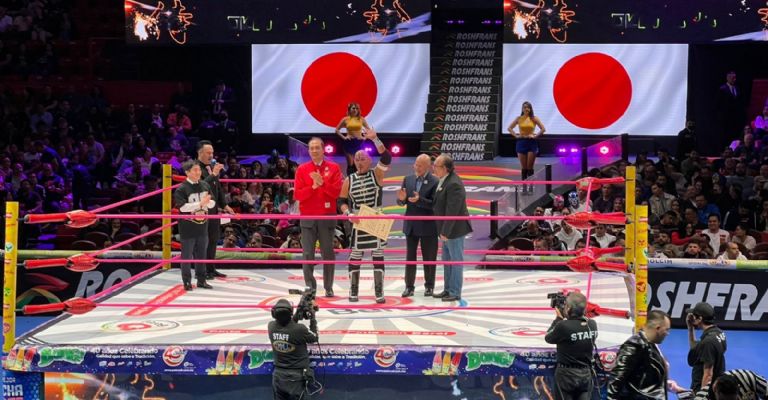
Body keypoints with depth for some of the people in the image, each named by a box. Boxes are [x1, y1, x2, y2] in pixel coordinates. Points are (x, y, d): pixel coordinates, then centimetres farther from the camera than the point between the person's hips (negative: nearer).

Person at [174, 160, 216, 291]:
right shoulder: (181, 189, -12)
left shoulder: (205, 186, 6)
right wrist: (200, 203, -22)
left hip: (202, 225, 5)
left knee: (201, 254, 12)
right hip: (188, 227, -5)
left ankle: (201, 280, 22)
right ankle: (187, 281, 10)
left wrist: (209, 202, -13)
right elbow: (182, 207, -21)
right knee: (187, 255, 2)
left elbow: (212, 204, 11)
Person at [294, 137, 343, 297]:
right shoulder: (302, 169, 6)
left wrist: (322, 183, -18)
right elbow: (297, 194, -1)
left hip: (327, 216, 0)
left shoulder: (333, 168, 4)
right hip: (307, 217, 1)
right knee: (308, 254, -3)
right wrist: (313, 186, -15)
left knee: (328, 253, 3)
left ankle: (329, 287, 10)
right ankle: (310, 287, 1)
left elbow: (337, 191, -5)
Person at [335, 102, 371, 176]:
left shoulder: (361, 119, 3)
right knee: (350, 164, -1)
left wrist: (364, 137, -2)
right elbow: (337, 130, 5)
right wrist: (343, 137, -6)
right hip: (349, 142, -1)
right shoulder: (345, 119, -1)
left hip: (359, 142, 1)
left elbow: (369, 129, 11)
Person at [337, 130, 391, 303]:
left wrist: (375, 139, -27)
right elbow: (341, 201, 5)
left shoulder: (377, 174, -2)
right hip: (357, 224, 1)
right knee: (355, 256, 5)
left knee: (378, 256, 1)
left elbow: (386, 158, -19)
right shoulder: (349, 180, 3)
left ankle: (379, 292, 6)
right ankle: (353, 291, 15)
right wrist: (349, 213, -14)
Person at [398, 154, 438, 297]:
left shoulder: (435, 182, -11)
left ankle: (429, 286, 18)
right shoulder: (408, 179, 5)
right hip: (411, 226, 4)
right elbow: (402, 202, 6)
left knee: (429, 258, 7)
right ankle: (409, 286, 12)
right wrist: (402, 199, -17)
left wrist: (419, 200, -30)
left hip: (428, 226, -4)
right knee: (410, 257, 7)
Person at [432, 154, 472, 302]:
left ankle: (455, 293, 8)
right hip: (446, 229, 10)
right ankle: (448, 290, 28)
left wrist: (445, 232, -22)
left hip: (454, 229, -10)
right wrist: (443, 230, 15)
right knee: (447, 260, 18)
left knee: (455, 260, 0)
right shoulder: (444, 180, 7)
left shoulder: (454, 184, -24)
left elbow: (452, 211, -25)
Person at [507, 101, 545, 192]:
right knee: (523, 167, 4)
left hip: (531, 143, -2)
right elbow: (509, 128, 11)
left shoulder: (534, 118, 0)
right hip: (521, 142, 2)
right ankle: (524, 186, 8)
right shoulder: (519, 119, 4)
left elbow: (543, 129, 0)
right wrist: (516, 135, 0)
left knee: (530, 167, -2)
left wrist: (535, 136, -7)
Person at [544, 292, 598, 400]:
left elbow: (548, 338, -3)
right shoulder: (592, 325, -3)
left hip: (567, 374, -5)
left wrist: (558, 319, 5)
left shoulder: (563, 326, -21)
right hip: (586, 374, 5)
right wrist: (564, 319, 12)